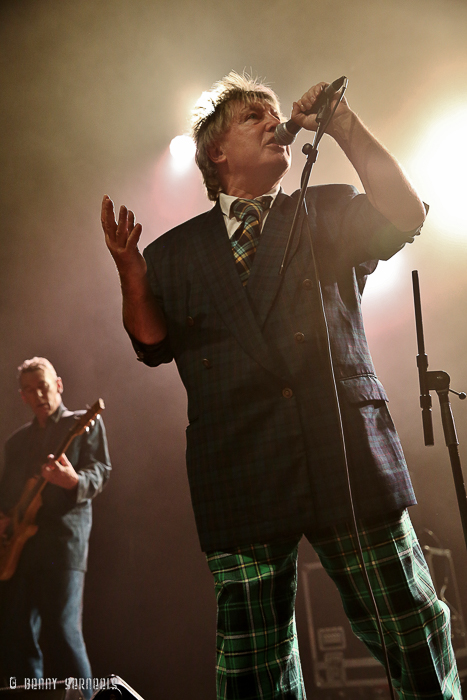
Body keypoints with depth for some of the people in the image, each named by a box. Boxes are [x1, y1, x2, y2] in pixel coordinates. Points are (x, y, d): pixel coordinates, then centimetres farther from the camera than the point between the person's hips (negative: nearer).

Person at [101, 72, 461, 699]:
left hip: (349, 456, 0)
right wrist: (130, 268, -4)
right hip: (241, 476, 1)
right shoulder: (176, 251, 16)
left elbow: (404, 217, 0)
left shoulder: (328, 214, 16)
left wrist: (346, 129, -1)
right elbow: (155, 344, 11)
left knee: (415, 639, 2)